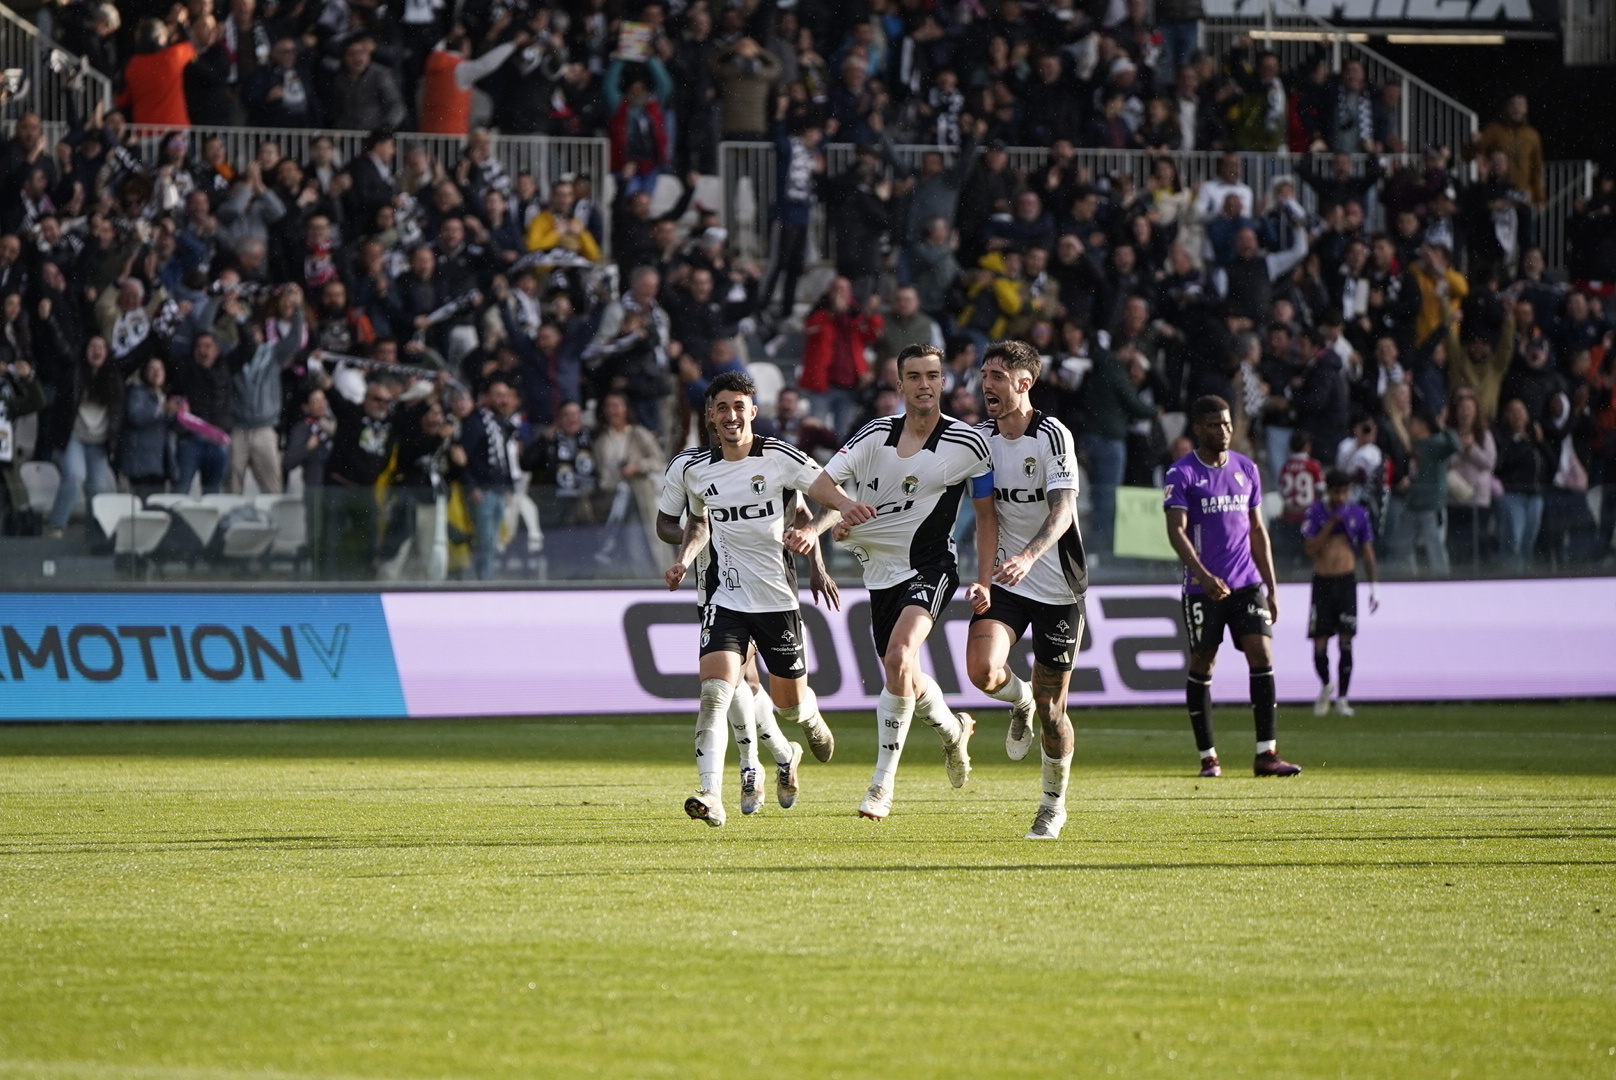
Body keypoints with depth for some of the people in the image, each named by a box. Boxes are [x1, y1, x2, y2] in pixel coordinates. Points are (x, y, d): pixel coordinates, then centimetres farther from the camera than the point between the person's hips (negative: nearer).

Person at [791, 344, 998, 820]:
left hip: (929, 569, -5)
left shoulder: (968, 443, -8)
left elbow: (987, 514, 1)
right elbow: (821, 482, -2)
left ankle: (882, 784, -21)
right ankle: (953, 730, 50)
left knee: (898, 659, -27)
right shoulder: (875, 434, 0)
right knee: (903, 676, 15)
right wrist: (843, 505, -25)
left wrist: (983, 581, -6)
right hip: (880, 570, 5)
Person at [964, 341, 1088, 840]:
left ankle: (1054, 804, 25)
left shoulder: (1052, 435, -14)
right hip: (1004, 579, 4)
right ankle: (1020, 700, 13)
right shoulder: (980, 438, 2)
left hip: (1057, 587, -3)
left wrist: (1029, 555, -40)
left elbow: (1063, 509, -24)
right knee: (982, 669, -23)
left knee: (1050, 707, 2)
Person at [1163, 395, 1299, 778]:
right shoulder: (1182, 473, -4)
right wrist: (1203, 575, -26)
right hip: (1203, 586, -4)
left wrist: (1271, 586, 14)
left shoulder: (1247, 469, 13)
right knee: (1202, 664, 0)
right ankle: (1208, 757, 9)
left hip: (1247, 584, 4)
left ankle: (1266, 754, -7)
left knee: (1262, 656, -8)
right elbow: (1176, 531, -12)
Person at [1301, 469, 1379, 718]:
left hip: (1346, 582, 1)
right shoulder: (1315, 513, -2)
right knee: (1320, 644, -3)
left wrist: (1374, 588, 4)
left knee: (1346, 641, -6)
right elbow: (1310, 548, -11)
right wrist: (1331, 523, -17)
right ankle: (1326, 686, 24)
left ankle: (1342, 698, 1)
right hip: (1322, 583, -1)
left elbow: (1367, 553, 8)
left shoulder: (1358, 514, 3)